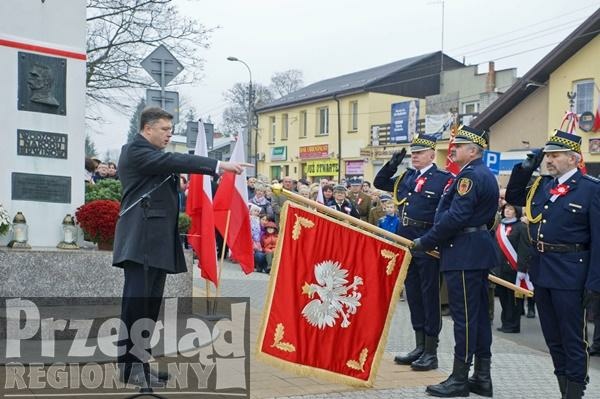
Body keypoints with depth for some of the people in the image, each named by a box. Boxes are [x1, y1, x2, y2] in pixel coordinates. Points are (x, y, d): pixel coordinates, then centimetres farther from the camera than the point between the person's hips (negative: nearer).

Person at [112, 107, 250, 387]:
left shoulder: (153, 157, 24)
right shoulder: (135, 151, -7)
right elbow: (175, 161, -20)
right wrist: (219, 165, -25)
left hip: (157, 242, 10)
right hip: (141, 240, -10)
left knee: (151, 305, 9)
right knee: (135, 304, -9)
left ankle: (140, 362, 14)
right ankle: (129, 366, -5)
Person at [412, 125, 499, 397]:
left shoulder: (470, 176, -15)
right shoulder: (486, 175, 17)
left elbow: (455, 217, -23)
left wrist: (425, 242, -14)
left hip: (463, 254, -11)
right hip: (478, 251, 11)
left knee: (464, 316, -5)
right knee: (478, 314, 11)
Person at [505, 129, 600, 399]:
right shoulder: (541, 185, 9)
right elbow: (512, 197, 22)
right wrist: (526, 168, 7)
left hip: (569, 275, -7)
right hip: (541, 270, 7)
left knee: (572, 339, 3)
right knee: (553, 337, 15)